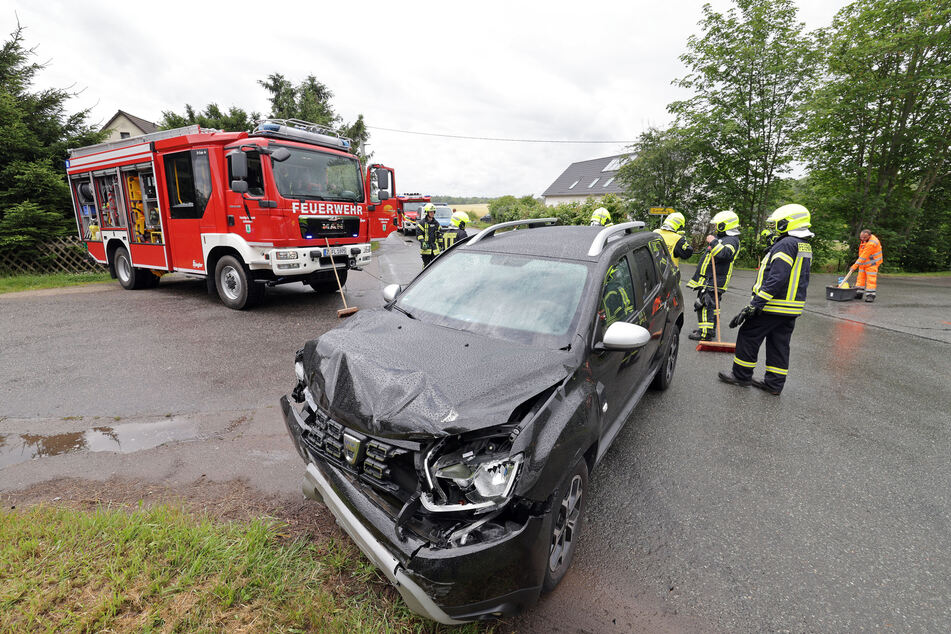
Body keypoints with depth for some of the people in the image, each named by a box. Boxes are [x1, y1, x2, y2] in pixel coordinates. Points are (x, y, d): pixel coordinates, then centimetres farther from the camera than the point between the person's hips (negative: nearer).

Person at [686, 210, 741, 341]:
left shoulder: (732, 240, -13)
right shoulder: (723, 238, 21)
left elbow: (724, 254, -32)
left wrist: (713, 242, -26)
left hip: (714, 281, -11)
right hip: (709, 279, 11)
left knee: (706, 305, -12)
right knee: (710, 304, 16)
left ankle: (706, 333, -11)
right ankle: (708, 329, 26)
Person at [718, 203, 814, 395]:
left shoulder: (786, 244, -16)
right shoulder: (806, 246, 15)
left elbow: (776, 279, -24)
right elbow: (795, 278, 18)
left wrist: (755, 305, -25)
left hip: (771, 307, -9)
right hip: (792, 309, 9)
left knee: (748, 337, 4)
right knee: (779, 345, 13)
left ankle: (741, 375, 14)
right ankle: (774, 383, 19)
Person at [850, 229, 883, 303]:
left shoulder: (871, 244, -27)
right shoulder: (866, 239, 3)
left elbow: (863, 256, -27)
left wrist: (854, 266, -27)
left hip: (871, 263, -9)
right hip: (864, 263, 9)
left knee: (871, 279, -8)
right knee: (861, 277, 8)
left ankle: (870, 295, -6)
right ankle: (859, 293, 13)